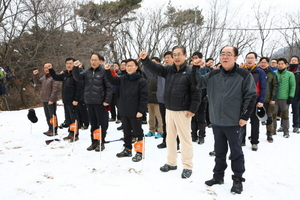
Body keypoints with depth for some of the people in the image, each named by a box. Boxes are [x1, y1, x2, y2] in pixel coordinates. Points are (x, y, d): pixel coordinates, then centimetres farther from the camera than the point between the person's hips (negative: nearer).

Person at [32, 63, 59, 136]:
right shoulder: (44, 77, 13)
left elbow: (55, 89, -19)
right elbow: (37, 82, 24)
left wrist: (51, 99, -21)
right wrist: (35, 75, 6)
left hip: (51, 101, -9)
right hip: (44, 100, 9)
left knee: (52, 116, -3)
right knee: (47, 116, 16)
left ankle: (54, 131, 5)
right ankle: (50, 129, 26)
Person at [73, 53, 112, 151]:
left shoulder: (104, 72, -8)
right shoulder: (87, 72, 9)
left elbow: (109, 87, -10)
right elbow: (78, 78, 2)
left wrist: (107, 100, -13)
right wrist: (76, 68, -13)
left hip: (100, 102, -5)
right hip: (89, 102, 6)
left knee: (102, 123, 3)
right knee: (93, 123, 14)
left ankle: (101, 142, 15)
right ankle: (94, 142, 24)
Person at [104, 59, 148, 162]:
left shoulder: (141, 81, -10)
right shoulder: (123, 79, 9)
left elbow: (144, 97, -13)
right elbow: (112, 80, 13)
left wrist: (140, 111, -17)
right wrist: (107, 71, -4)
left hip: (135, 113, -6)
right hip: (124, 111, 7)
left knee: (138, 133, 4)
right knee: (126, 132, 18)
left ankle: (139, 152, 13)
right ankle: (127, 150, 32)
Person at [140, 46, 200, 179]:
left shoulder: (190, 72, -10)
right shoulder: (168, 70, 8)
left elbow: (196, 93, -13)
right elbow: (154, 68, 1)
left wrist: (193, 109, -17)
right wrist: (145, 59, -16)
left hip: (183, 112, -6)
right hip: (169, 110, 7)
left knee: (185, 138, 0)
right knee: (170, 137, 15)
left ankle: (187, 167, 12)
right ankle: (171, 163, 29)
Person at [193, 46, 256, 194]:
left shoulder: (244, 75, -7)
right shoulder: (213, 75, 5)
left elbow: (251, 96, -7)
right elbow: (197, 83, 9)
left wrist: (245, 116, -10)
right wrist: (196, 68, -5)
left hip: (234, 122, -4)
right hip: (216, 121, 4)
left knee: (236, 152, 8)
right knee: (219, 151, 17)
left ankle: (238, 180, 22)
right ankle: (218, 176, 31)